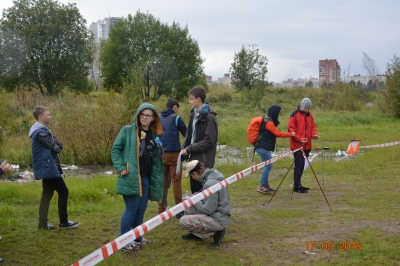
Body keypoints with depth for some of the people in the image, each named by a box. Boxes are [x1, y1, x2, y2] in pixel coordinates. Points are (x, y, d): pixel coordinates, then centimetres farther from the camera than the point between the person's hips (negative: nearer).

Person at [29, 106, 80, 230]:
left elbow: (59, 145, 11)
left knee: (47, 194, 12)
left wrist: (56, 146, -9)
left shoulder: (43, 130, 16)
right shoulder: (40, 132, -17)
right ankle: (63, 222, 0)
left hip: (46, 168, 10)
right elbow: (55, 148, -21)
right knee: (63, 192, -6)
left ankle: (43, 223, 15)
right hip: (48, 168, -10)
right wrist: (56, 146, -1)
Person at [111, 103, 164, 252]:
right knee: (132, 208, -5)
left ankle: (137, 238, 28)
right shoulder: (127, 130, -5)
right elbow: (115, 149, -5)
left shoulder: (154, 135, 11)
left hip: (146, 178, 6)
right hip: (131, 177, -6)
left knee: (141, 208, 14)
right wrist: (120, 167, -14)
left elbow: (157, 159, 18)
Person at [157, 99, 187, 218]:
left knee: (163, 181, 10)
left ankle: (161, 209, 11)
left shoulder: (158, 118, 11)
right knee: (176, 181, 0)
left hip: (161, 154, 4)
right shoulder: (176, 118, -3)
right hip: (173, 153, -4)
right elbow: (187, 133, 0)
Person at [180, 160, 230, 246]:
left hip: (219, 220, -10)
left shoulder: (210, 184, -26)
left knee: (183, 221, -12)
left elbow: (209, 210, -22)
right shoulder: (213, 173, 3)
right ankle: (195, 234, 24)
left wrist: (196, 201, -7)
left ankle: (214, 233, -4)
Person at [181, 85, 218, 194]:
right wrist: (185, 149, 1)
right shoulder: (194, 114, 10)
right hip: (194, 158, 8)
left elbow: (209, 141, -19)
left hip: (204, 161, -8)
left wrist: (190, 149, -15)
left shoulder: (209, 117, -16)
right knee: (194, 189, 15)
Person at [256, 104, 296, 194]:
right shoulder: (268, 122, -14)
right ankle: (261, 186, -12)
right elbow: (278, 134, -14)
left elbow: (275, 133, 20)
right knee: (268, 165, -11)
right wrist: (291, 134, -8)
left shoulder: (268, 121, 16)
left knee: (267, 165, 11)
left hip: (263, 147, 10)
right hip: (263, 147, -10)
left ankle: (265, 185, 15)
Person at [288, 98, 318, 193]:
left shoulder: (309, 115, 13)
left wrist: (314, 134, -3)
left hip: (306, 145, 7)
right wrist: (300, 139, -20)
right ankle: (296, 186, -3)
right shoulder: (294, 115, -8)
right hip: (297, 145, -7)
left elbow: (313, 126, 18)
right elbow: (291, 129, -11)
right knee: (299, 164, -8)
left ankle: (298, 184, 21)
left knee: (302, 165, 12)